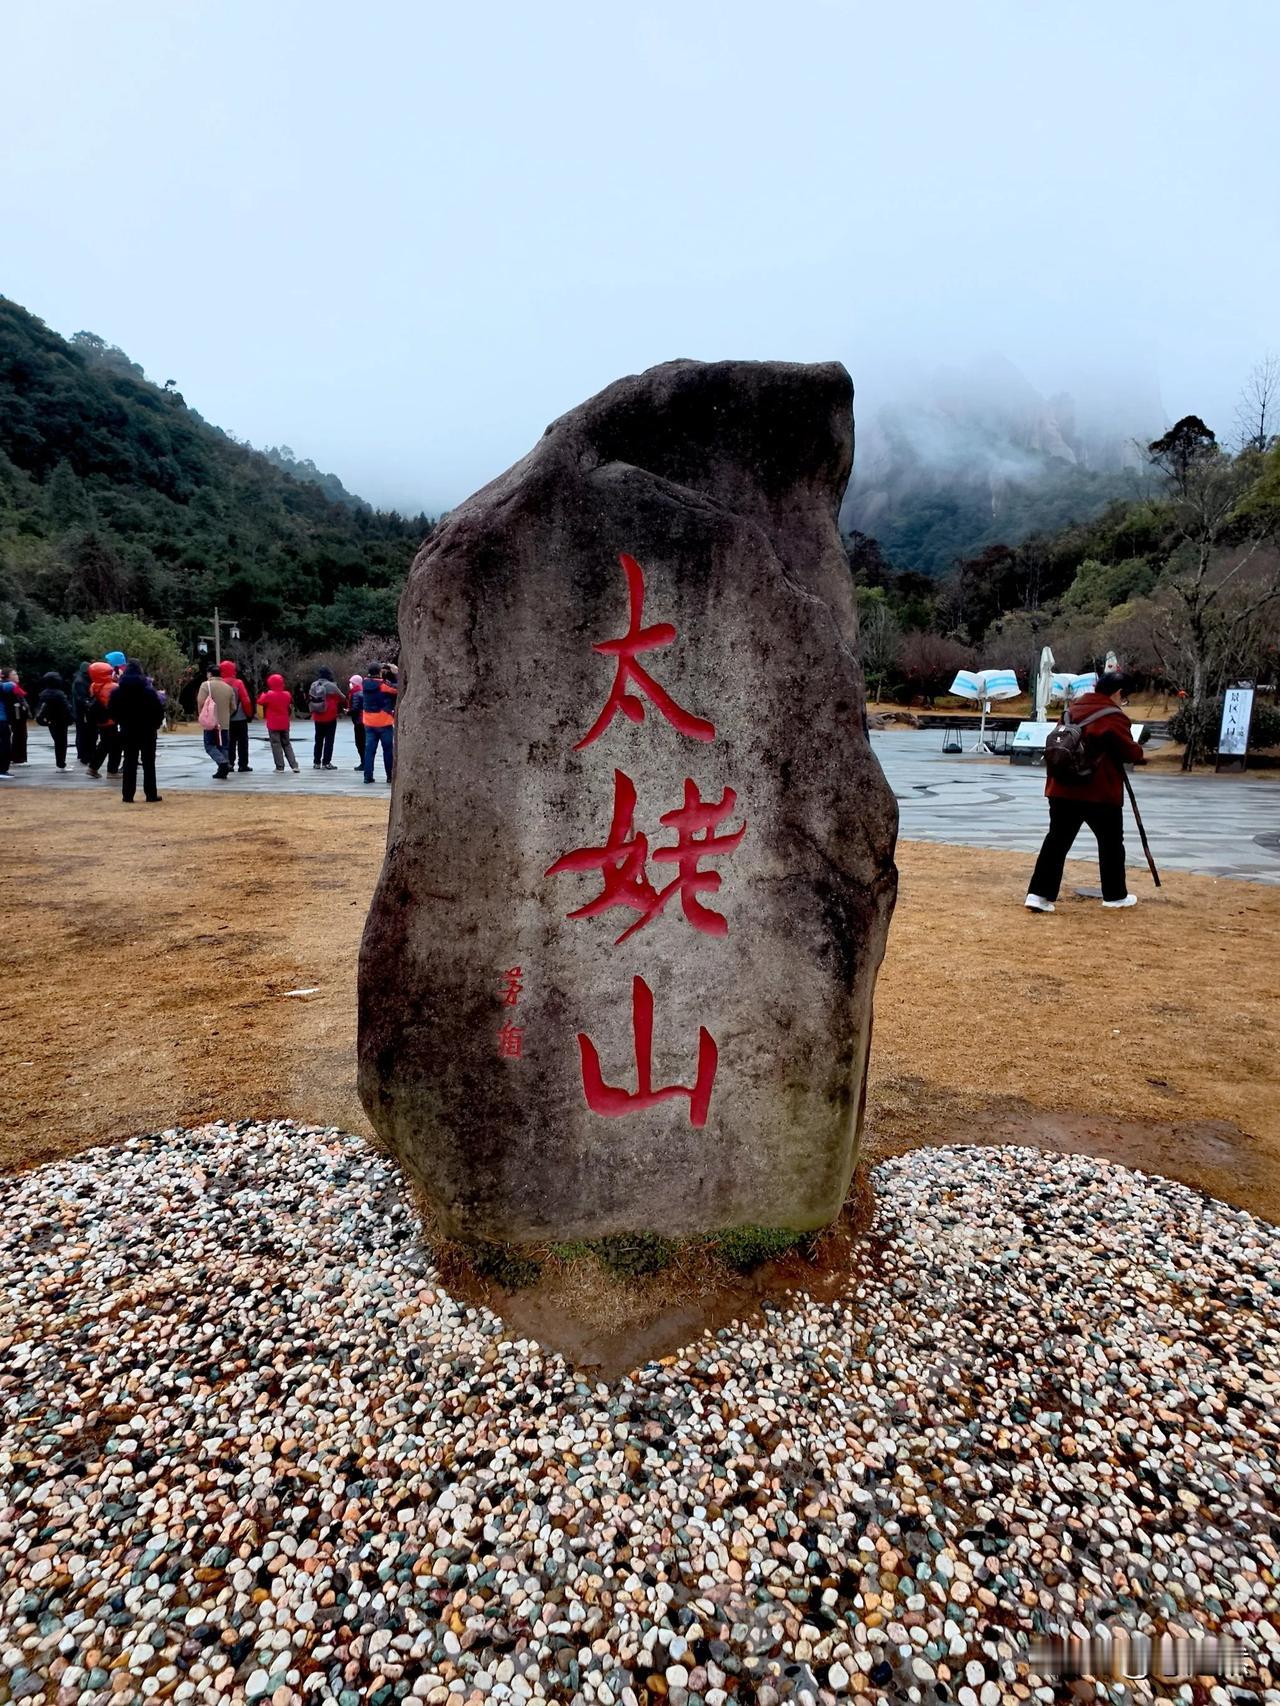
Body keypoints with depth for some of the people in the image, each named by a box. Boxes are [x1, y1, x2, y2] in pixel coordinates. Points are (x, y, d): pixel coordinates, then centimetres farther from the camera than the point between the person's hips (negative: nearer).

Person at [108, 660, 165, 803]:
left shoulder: (117, 692, -3)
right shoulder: (148, 691, -13)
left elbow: (112, 711, -1)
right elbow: (159, 709, -14)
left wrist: (122, 722, 12)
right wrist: (155, 724, 1)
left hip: (127, 731, 2)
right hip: (147, 731, -2)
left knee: (129, 764, 9)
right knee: (148, 764, 5)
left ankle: (127, 796, 7)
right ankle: (151, 795, 3)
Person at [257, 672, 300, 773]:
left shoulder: (269, 695, -15)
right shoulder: (287, 694, 0)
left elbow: (260, 701, -2)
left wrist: (262, 694, 14)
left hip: (273, 724, -4)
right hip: (284, 724, 5)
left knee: (276, 745, 1)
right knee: (287, 744, 13)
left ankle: (280, 767, -1)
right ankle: (294, 765, 3)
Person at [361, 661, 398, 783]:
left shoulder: (364, 683, 0)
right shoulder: (384, 684, -16)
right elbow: (398, 687, -11)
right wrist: (395, 673, -2)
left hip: (369, 723, 4)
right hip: (384, 723, -4)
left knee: (369, 749, 6)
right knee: (388, 750, 5)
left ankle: (368, 776, 2)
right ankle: (390, 776, 8)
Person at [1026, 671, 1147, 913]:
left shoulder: (1072, 709, 12)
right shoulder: (1113, 717, -10)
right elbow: (1128, 751, -8)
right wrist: (1141, 754, 15)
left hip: (1063, 788, 5)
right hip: (1101, 793, -5)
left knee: (1057, 841, 4)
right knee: (1111, 842, 12)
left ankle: (1039, 894, -5)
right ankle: (1115, 895, 23)